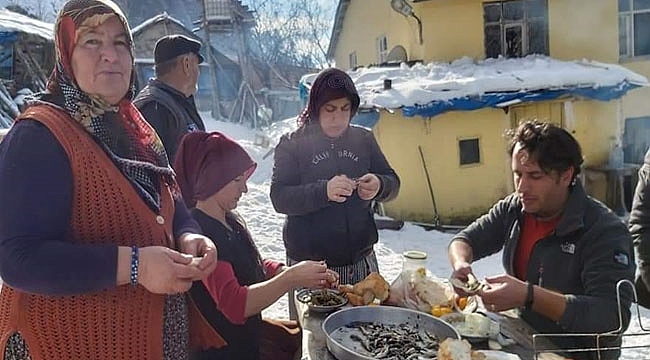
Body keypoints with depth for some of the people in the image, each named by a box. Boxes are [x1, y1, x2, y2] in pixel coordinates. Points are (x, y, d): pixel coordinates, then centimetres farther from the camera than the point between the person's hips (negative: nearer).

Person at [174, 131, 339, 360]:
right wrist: (291, 278, -33)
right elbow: (235, 305, -32)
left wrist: (298, 273, -5)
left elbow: (257, 266, 11)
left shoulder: (231, 220, 3)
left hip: (248, 330, 8)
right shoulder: (200, 232, -25)